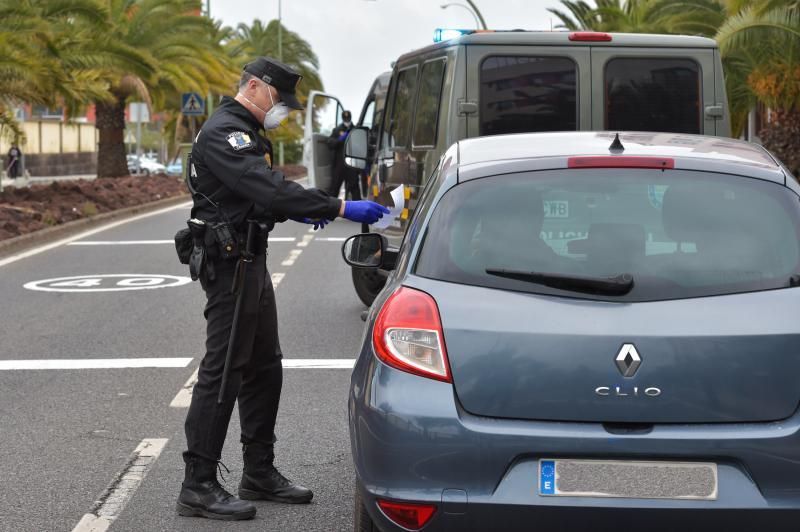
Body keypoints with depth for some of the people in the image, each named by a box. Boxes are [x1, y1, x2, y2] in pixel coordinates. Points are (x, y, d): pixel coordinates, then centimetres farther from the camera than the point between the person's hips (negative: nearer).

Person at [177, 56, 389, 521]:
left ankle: (260, 473, 24)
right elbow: (268, 189, -29)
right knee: (223, 371, -8)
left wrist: (299, 212, 6)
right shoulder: (224, 132, -17)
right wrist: (339, 208, -31)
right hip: (230, 263, -11)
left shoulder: (247, 132, 18)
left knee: (264, 369, 14)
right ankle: (198, 487, -4)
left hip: (251, 262, 11)